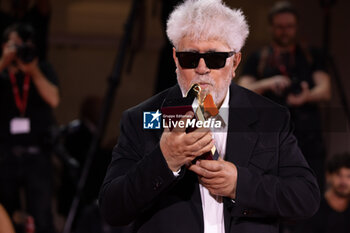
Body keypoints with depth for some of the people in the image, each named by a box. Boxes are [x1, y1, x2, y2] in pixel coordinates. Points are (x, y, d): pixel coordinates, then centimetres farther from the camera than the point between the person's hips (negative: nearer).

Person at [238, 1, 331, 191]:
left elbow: (325, 91, 2)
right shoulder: (258, 59, 14)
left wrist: (307, 97, -20)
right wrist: (267, 84, -17)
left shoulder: (312, 56, 15)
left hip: (309, 142, 1)